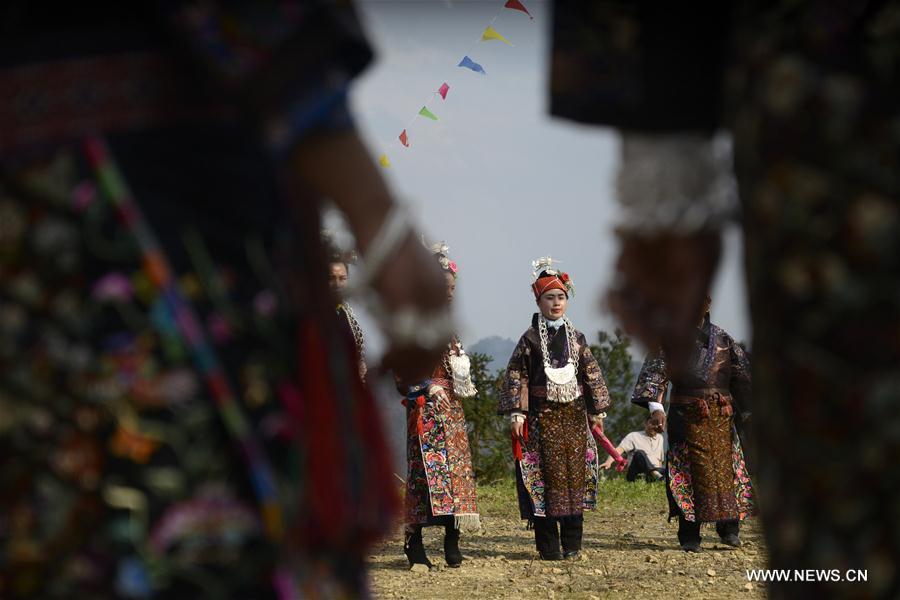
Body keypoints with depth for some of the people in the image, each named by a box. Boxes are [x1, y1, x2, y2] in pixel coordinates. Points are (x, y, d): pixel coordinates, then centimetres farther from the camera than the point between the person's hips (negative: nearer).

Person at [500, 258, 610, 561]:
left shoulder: (576, 337, 11)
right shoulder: (530, 339, 1)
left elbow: (592, 374, 14)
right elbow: (516, 376, -2)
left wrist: (597, 410, 10)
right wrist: (516, 412, -10)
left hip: (574, 416, 3)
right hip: (542, 416, -3)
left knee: (575, 474, 1)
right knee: (546, 475, -5)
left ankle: (571, 543, 9)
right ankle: (548, 544, 0)